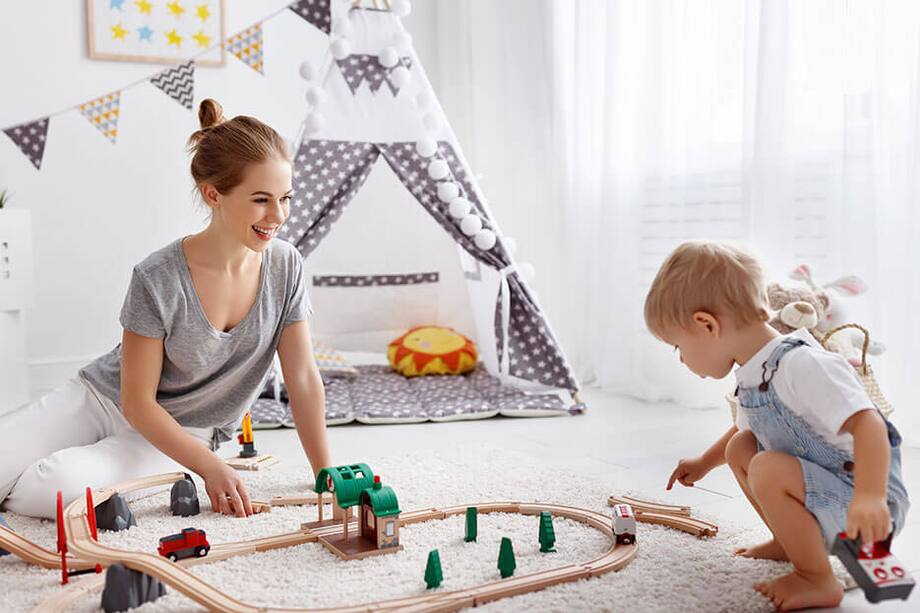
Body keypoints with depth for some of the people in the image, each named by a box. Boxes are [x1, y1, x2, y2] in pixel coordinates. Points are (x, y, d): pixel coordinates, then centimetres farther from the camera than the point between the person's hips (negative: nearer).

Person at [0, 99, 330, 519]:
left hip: (181, 435, 1)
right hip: (101, 400, -1)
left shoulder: (285, 267, -12)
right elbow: (137, 402, -16)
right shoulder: (159, 279, -22)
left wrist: (326, 476, -10)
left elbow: (303, 379, -8)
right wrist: (211, 467, -25)